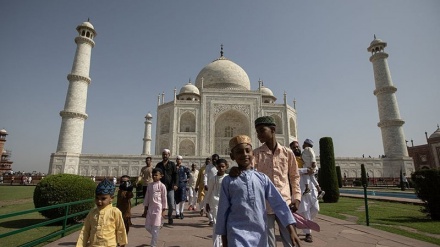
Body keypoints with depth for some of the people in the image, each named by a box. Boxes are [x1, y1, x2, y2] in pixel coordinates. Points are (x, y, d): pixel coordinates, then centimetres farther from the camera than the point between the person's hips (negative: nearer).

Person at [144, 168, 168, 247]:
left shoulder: (162, 186, -8)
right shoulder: (149, 185, 6)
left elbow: (164, 198, -6)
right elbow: (147, 197, 11)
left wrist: (163, 210, -6)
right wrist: (146, 207, 9)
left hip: (158, 208, -5)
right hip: (150, 208, 5)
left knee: (155, 228, -1)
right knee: (147, 227, 10)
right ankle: (154, 236, 38)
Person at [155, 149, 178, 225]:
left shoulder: (172, 164, 6)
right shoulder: (159, 165, 12)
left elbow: (175, 175, 0)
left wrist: (175, 184, -12)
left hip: (170, 188, -1)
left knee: (171, 205, 2)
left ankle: (170, 217, 27)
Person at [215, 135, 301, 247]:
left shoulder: (263, 178, 0)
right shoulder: (228, 181, -4)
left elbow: (278, 203, -2)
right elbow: (223, 209, 1)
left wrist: (291, 229, -8)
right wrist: (223, 236, 4)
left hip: (260, 232, 3)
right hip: (237, 233, -2)